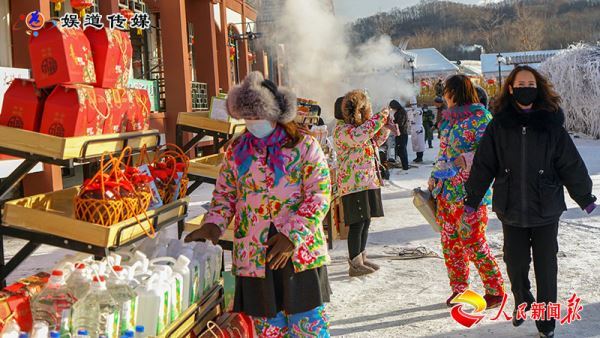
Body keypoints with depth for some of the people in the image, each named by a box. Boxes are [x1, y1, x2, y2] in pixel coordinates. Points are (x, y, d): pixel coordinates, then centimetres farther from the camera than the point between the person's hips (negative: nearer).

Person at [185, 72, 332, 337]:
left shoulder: (304, 146, -3)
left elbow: (319, 195, -8)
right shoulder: (236, 151, 8)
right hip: (254, 255, 3)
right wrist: (213, 225, -4)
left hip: (301, 252, -2)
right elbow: (224, 195, 14)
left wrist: (292, 235, -16)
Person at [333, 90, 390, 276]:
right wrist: (379, 118, -24)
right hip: (354, 184, -10)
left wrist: (385, 127, 14)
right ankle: (354, 264, 0)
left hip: (368, 182, 10)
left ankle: (361, 258, 23)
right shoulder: (342, 129, -13)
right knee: (358, 223, -7)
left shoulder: (360, 126, 17)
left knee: (366, 221, 13)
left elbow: (375, 143, 30)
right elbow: (359, 137, -33)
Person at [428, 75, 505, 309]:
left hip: (471, 191, -8)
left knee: (473, 241, -6)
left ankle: (496, 290, 8)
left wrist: (467, 159, -27)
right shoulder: (448, 118, 16)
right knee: (449, 241, 9)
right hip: (446, 189, 8)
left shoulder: (480, 116, -8)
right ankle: (459, 288, 22)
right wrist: (434, 177, 17)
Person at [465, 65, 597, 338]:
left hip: (546, 209, 0)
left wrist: (585, 197, 7)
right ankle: (522, 302, 39)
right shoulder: (499, 124, -1)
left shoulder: (551, 123, -2)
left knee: (545, 266, 7)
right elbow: (484, 164, 2)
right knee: (515, 262, 10)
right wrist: (471, 199, 4)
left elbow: (571, 164, 2)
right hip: (511, 209, 1)